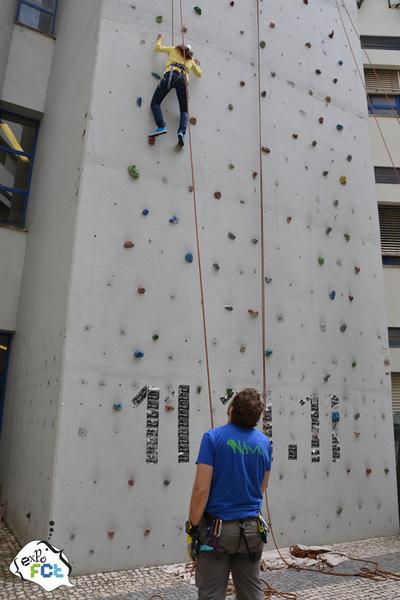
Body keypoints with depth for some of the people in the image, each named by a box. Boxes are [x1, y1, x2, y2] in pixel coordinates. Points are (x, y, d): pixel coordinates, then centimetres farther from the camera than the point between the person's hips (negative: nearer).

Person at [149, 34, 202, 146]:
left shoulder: (173, 50, 28)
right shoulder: (191, 60, 33)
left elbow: (157, 47, 34)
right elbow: (199, 74, 43)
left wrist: (159, 38, 54)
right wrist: (197, 64, 61)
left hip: (171, 75, -2)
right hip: (183, 79, 3)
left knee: (155, 103, -2)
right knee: (184, 110, 4)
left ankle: (161, 126, -27)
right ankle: (181, 132, -26)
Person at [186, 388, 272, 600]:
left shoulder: (214, 437, -15)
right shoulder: (264, 442, 0)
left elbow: (201, 489, -17)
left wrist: (192, 527, -8)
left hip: (216, 528, -4)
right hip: (252, 529, 5)